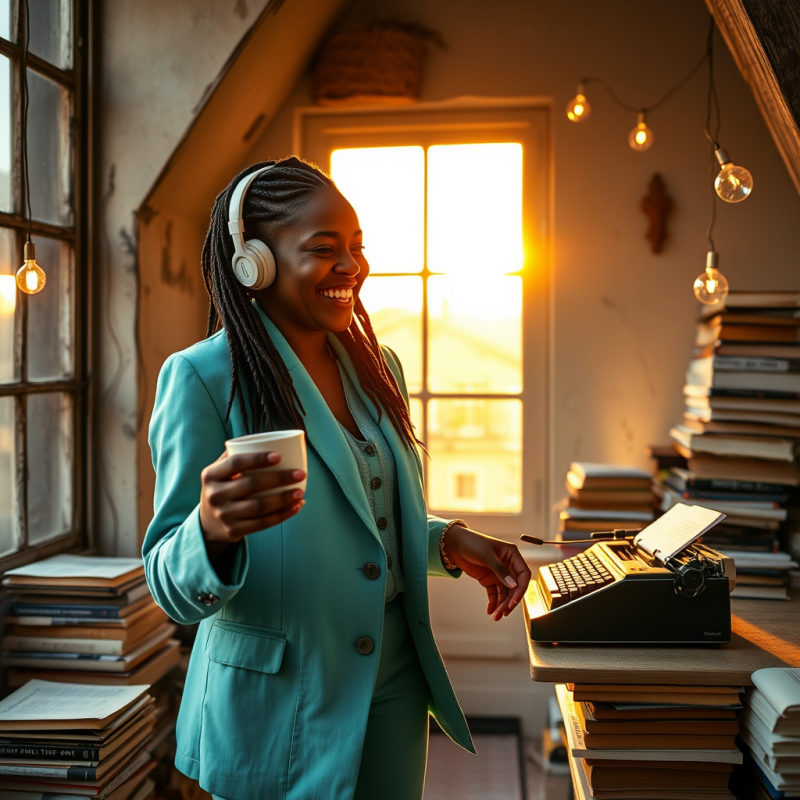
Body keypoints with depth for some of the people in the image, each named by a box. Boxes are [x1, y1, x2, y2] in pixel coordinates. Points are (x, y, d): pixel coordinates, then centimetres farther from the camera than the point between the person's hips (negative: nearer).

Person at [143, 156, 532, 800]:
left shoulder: (376, 366, 6)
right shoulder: (202, 376, -15)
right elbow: (174, 591, -16)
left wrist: (450, 542, 0)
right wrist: (213, 529, -37)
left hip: (393, 688, 6)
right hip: (278, 711, -6)